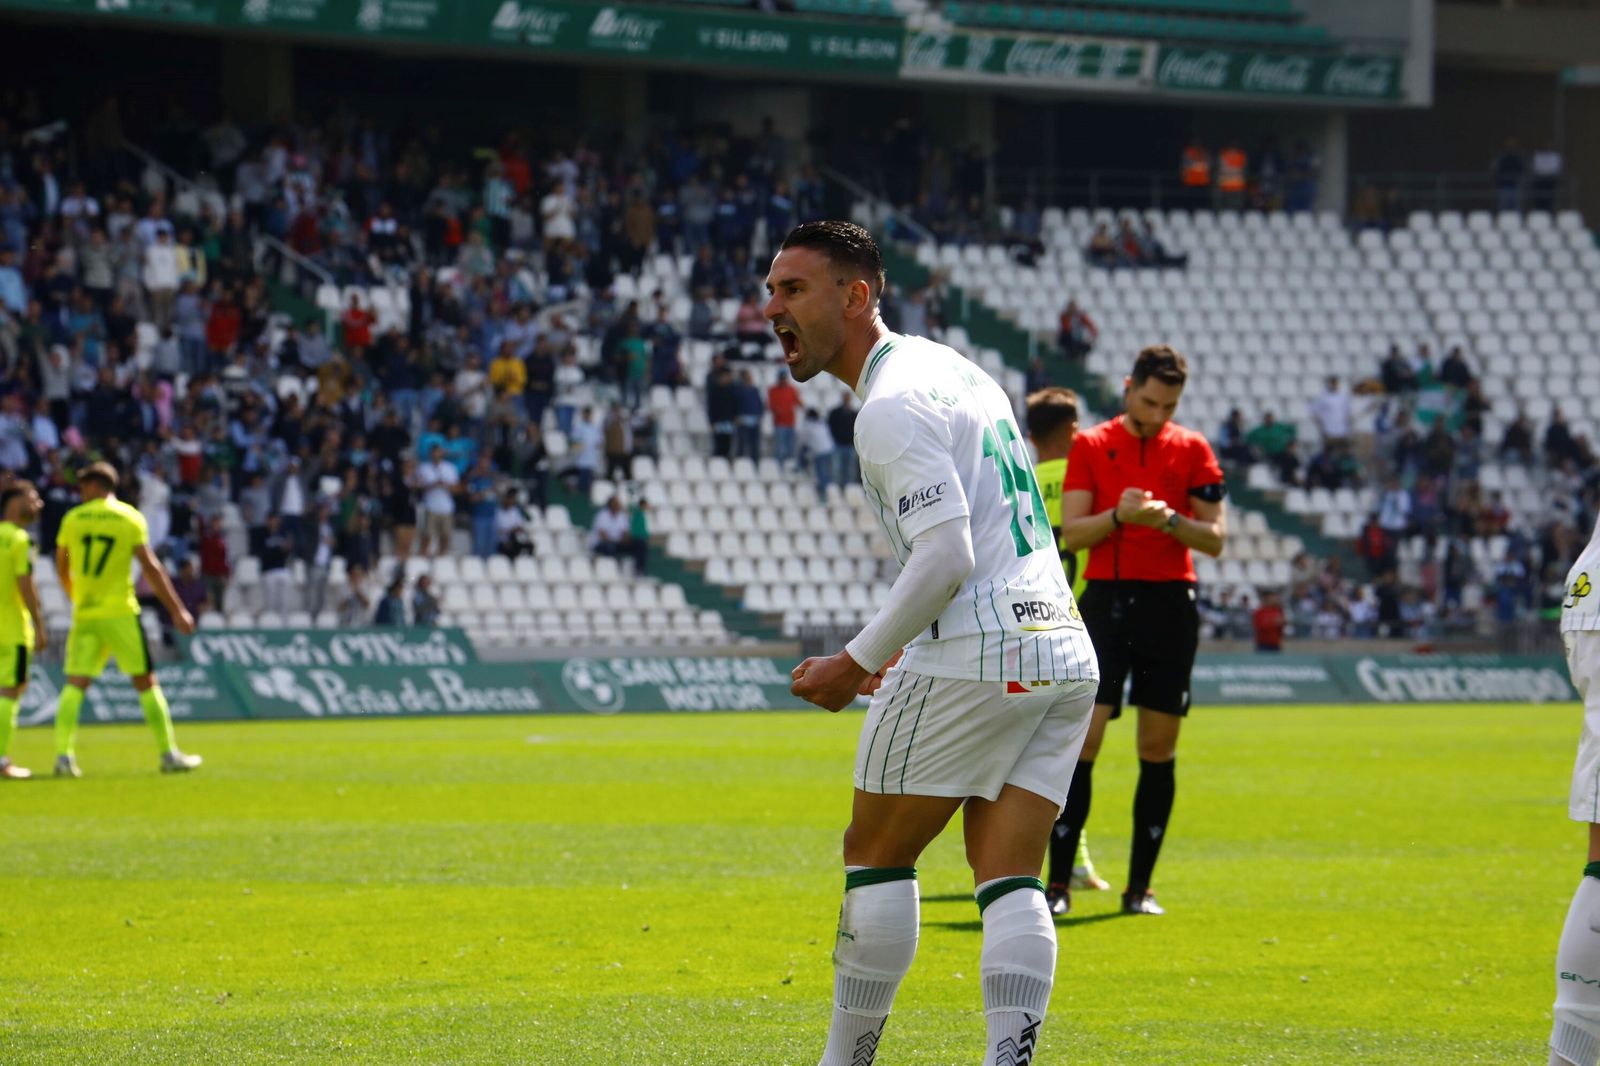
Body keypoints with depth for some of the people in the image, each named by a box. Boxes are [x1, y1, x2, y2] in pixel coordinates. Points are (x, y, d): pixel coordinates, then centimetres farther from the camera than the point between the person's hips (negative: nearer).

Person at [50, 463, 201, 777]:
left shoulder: (73, 519, 5)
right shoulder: (130, 518, -2)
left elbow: (62, 569, 15)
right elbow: (150, 567, -7)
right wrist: (177, 610, -3)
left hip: (85, 614, 2)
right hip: (121, 613, -2)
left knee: (75, 686, 3)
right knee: (146, 683, 4)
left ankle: (64, 756, -8)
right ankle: (169, 754, 4)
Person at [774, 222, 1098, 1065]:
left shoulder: (893, 407, -11)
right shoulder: (950, 368, 19)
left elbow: (945, 558, -20)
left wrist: (856, 663, -12)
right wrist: (905, 650, 25)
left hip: (975, 658, -9)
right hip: (1062, 648, 9)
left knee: (876, 858, 4)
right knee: (1009, 881, 4)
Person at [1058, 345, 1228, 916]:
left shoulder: (1192, 449, 7)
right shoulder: (1090, 446, 5)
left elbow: (1215, 538, 4)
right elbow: (1071, 531, -1)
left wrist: (1171, 521, -15)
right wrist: (1119, 515, -19)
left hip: (1170, 605, 1)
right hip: (1106, 597, -1)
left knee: (1158, 750, 2)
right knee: (1082, 740, -8)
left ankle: (1140, 886, 7)